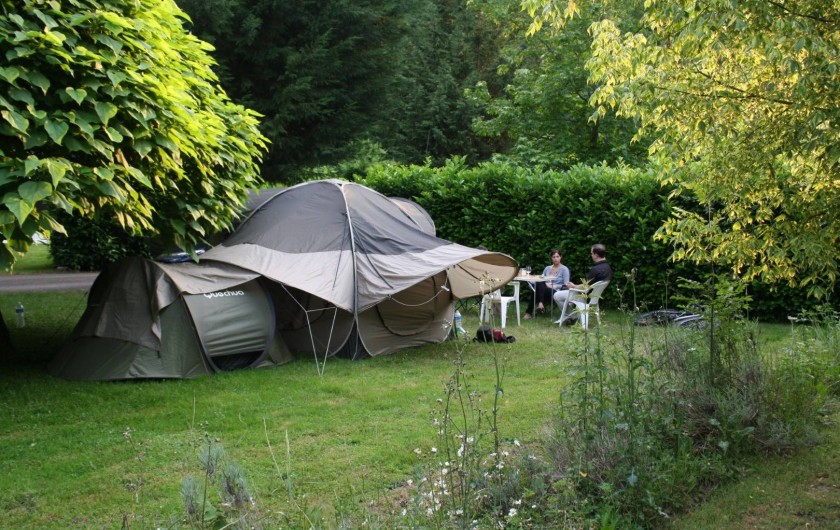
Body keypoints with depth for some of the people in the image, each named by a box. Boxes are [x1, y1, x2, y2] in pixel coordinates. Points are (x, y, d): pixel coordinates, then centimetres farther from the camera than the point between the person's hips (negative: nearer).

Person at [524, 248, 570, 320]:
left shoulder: (564, 269, 4)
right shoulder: (547, 268, 20)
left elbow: (566, 286, -5)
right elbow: (541, 280, 14)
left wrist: (553, 286, -15)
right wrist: (546, 284, -9)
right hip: (544, 291, 4)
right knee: (538, 283, -33)